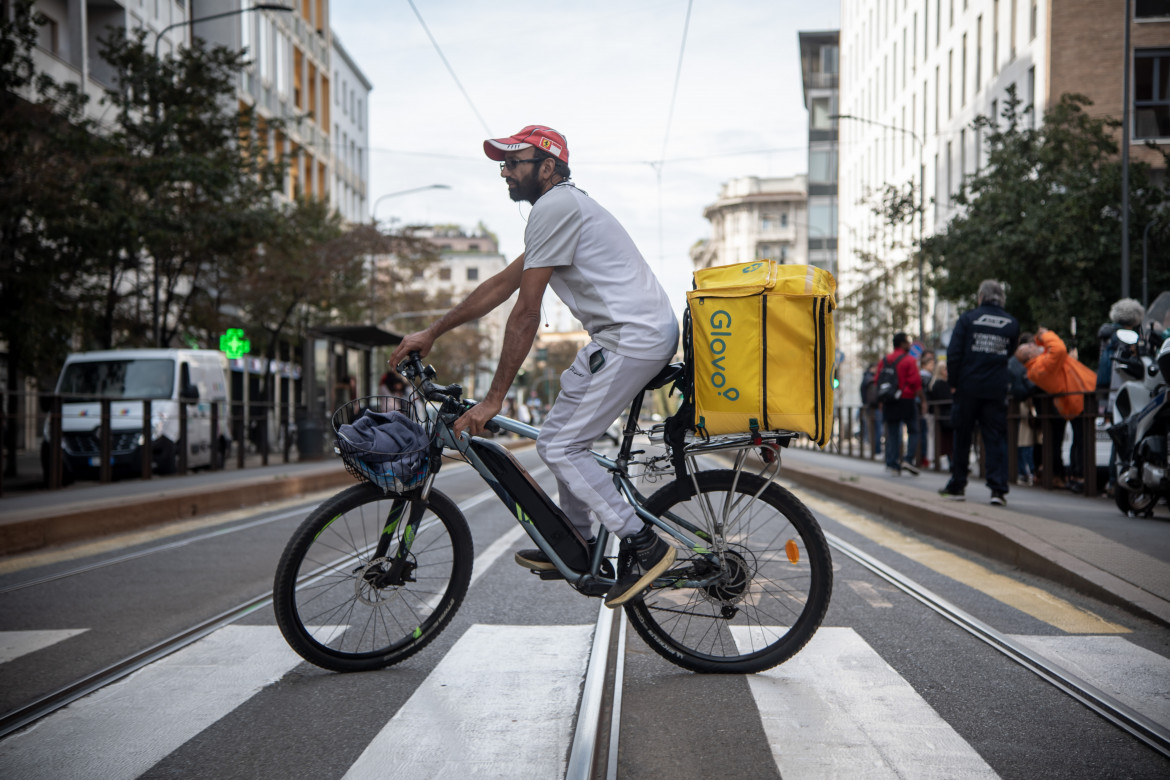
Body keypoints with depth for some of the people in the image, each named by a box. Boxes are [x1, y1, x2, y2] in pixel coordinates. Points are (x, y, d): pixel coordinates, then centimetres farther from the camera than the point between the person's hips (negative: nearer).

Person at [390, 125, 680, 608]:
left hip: (633, 339, -11)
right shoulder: (563, 206, 21)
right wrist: (432, 334, 25)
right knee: (567, 429, 21)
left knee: (558, 446, -7)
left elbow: (526, 314, -16)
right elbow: (501, 284, 24)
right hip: (652, 331, 11)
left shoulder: (554, 208, -13)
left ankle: (645, 546, -5)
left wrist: (493, 399, -13)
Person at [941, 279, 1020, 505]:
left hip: (968, 387, -1)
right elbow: (1011, 354, 11)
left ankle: (957, 485, 17)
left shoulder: (968, 319, -2)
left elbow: (953, 353, -6)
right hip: (997, 390, 1)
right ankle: (998, 488, -6)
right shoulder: (1012, 323, 5)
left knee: (962, 436, 10)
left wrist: (954, 382, 1)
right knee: (996, 438, 2)